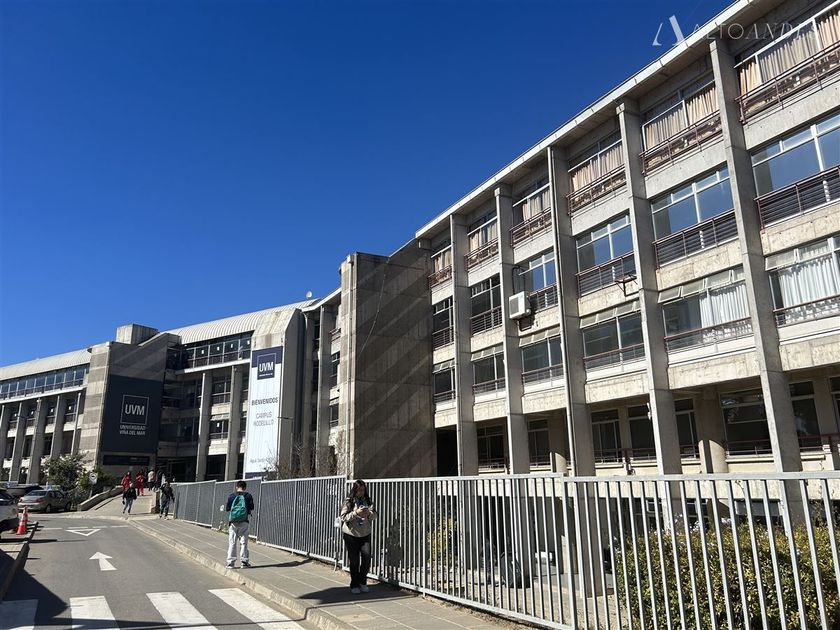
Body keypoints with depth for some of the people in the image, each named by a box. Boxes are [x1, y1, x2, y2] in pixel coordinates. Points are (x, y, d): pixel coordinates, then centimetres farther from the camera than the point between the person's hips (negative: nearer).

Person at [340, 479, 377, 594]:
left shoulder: (367, 500, 3)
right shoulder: (349, 501, -7)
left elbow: (375, 515, 3)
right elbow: (344, 517, -12)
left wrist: (369, 513, -19)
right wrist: (356, 513, -24)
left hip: (365, 534, 3)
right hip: (351, 534, -3)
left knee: (367, 558, -3)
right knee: (354, 561, 3)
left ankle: (362, 582, 18)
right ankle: (354, 585, 20)